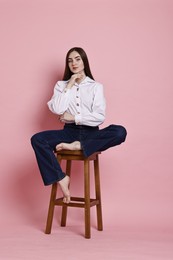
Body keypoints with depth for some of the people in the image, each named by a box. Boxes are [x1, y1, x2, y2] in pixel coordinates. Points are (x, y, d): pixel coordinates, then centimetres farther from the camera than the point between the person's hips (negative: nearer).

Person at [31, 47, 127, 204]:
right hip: (69, 132, 1)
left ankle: (77, 146, -27)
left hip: (91, 133, -1)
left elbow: (100, 117, -5)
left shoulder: (96, 86, 7)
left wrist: (74, 118, -8)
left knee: (120, 132, -30)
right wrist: (69, 86, -5)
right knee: (37, 140, -26)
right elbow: (57, 110, -7)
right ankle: (61, 178, -23)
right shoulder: (61, 85, 11)